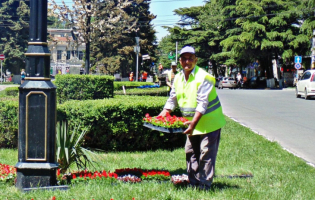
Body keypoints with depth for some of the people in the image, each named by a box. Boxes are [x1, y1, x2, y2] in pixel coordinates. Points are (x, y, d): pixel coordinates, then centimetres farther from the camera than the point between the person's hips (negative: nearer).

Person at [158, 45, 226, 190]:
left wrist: (194, 122, -34)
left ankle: (204, 185, 0)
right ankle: (193, 183, 20)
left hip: (209, 122, -7)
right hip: (192, 123, 8)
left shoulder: (203, 78, -18)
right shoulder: (178, 78, 5)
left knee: (206, 154, -5)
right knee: (191, 152, 11)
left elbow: (202, 103, -25)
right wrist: (162, 115, -1)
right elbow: (172, 99, 12)